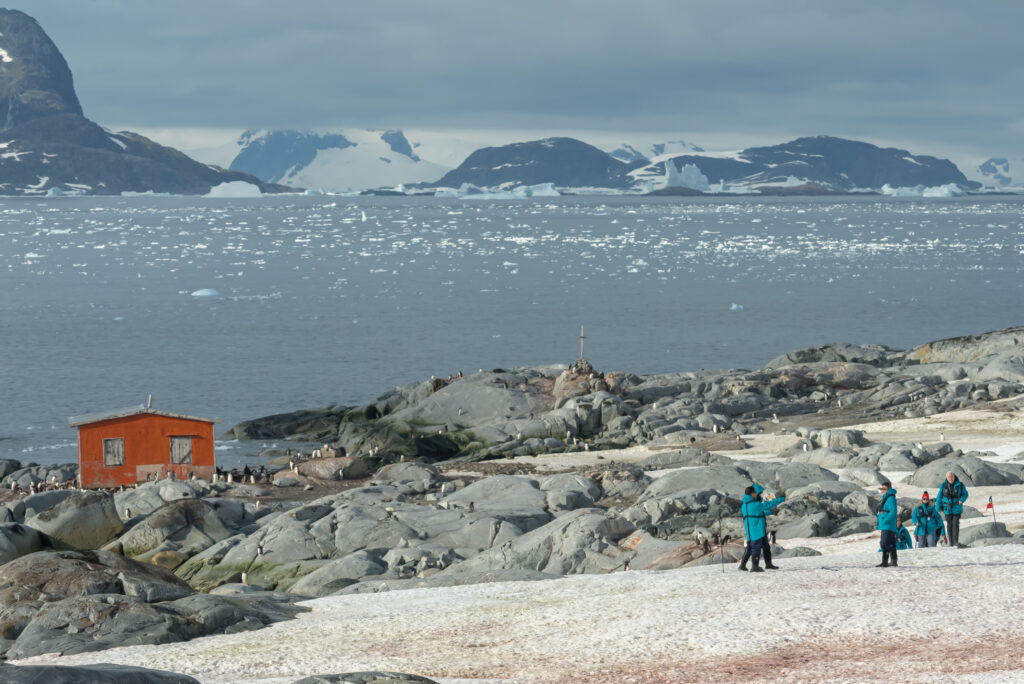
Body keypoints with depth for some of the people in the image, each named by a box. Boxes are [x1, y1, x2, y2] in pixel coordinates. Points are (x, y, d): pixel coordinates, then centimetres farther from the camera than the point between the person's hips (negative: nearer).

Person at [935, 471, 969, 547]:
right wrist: (938, 506, 5)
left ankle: (956, 541, -12)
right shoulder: (943, 485, -2)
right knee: (949, 525, 4)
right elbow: (939, 496, 6)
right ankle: (951, 542, 11)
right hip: (947, 509, 2)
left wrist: (962, 500, -16)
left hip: (957, 508, -2)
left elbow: (965, 494, 4)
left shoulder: (960, 485, -5)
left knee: (955, 524, -12)